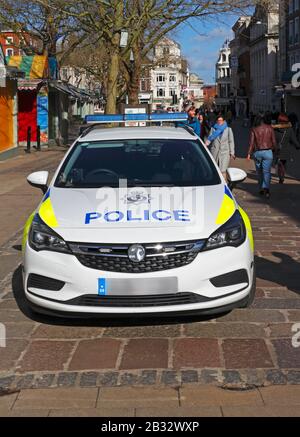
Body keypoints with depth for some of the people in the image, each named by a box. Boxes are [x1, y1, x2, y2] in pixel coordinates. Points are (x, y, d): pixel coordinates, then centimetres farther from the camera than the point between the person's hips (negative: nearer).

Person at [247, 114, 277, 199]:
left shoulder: (254, 129, -1)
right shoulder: (269, 128, 2)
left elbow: (251, 142, -6)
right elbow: (274, 141, 2)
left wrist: (249, 153, -4)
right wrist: (274, 149, 17)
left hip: (257, 152, 0)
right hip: (268, 152, 0)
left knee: (259, 172, 15)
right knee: (266, 171, -4)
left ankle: (261, 189, 20)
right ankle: (266, 188, -21)